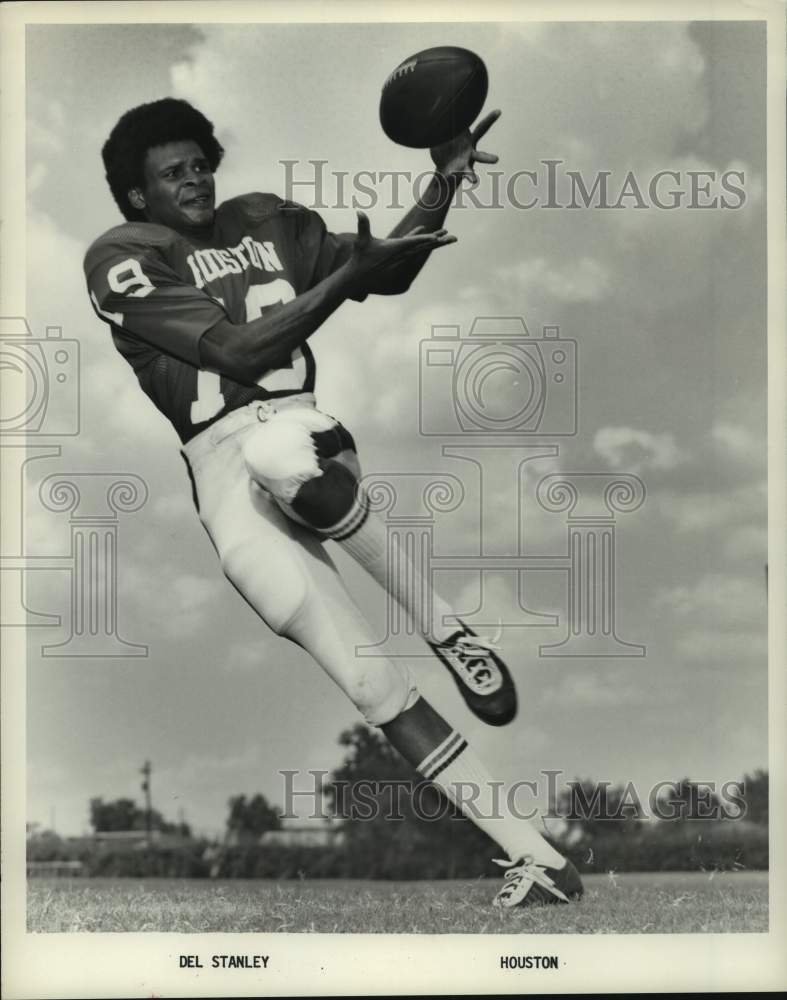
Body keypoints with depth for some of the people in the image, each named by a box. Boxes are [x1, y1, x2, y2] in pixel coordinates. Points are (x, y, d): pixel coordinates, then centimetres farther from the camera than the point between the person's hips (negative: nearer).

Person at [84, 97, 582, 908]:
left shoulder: (264, 223, 18)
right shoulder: (122, 261, 2)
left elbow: (389, 273, 23)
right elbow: (236, 350, -11)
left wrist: (443, 184, 8)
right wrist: (349, 271, -15)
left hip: (301, 439, 2)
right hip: (225, 476, -1)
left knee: (276, 453, -40)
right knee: (371, 685, -17)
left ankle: (442, 628, -23)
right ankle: (533, 856, -15)